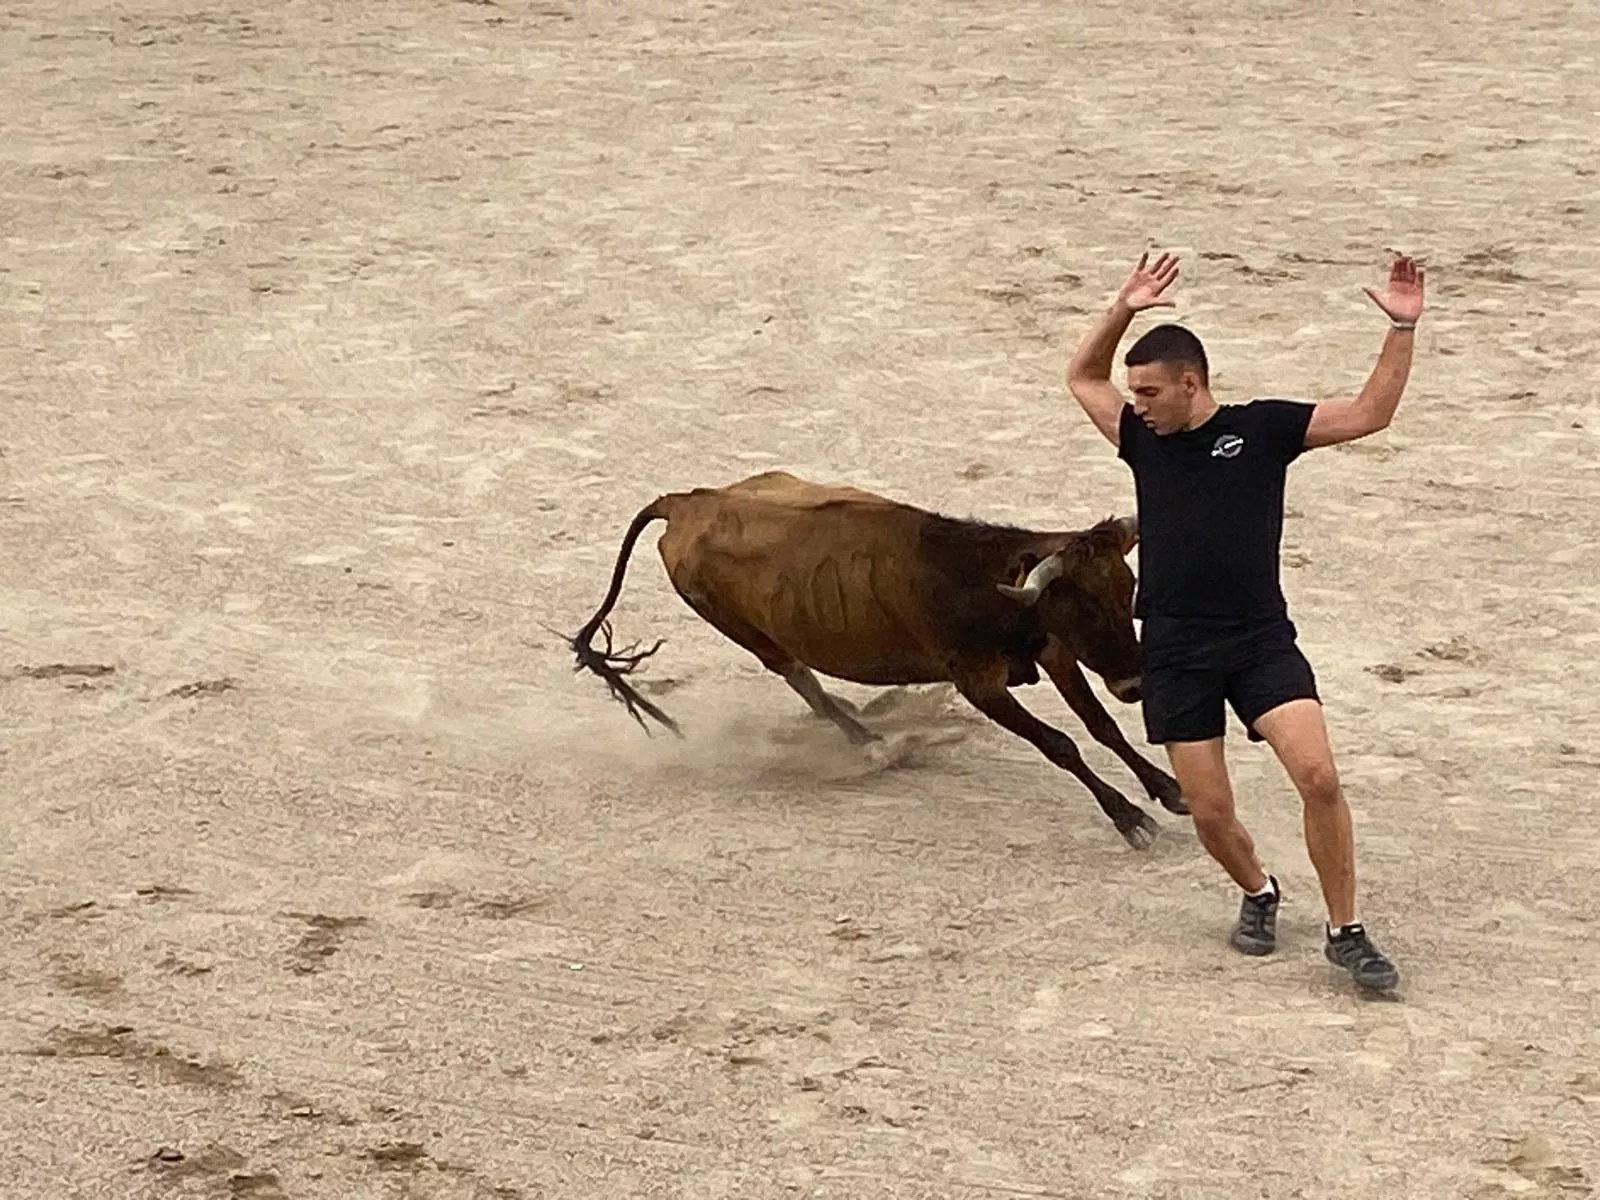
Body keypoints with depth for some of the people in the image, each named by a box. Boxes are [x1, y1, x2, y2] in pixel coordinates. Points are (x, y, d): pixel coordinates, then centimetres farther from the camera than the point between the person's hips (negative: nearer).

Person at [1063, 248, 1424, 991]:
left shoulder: (1262, 428, 1)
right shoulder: (1144, 439, 11)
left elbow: (1370, 412, -1)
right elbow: (1082, 377, 23)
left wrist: (1402, 330, -11)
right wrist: (1123, 311, 9)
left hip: (1262, 642, -3)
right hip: (1174, 653, 3)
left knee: (1318, 776, -17)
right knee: (1210, 812, 2)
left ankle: (1345, 933, -4)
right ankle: (1258, 895, 33)